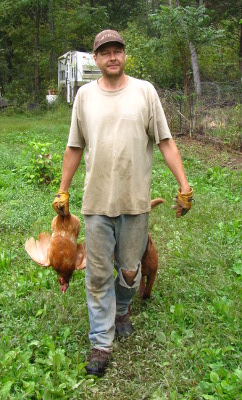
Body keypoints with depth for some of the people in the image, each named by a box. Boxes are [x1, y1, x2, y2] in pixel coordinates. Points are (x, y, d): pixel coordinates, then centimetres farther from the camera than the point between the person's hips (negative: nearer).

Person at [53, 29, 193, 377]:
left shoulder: (144, 91, 1)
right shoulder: (85, 94, 6)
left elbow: (165, 142, 1)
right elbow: (74, 147, 11)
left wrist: (184, 185, -5)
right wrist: (62, 191, 12)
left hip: (135, 202, -1)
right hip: (96, 203, 1)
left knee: (129, 270, 12)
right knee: (98, 275, 5)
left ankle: (122, 310, 43)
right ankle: (101, 343, 18)